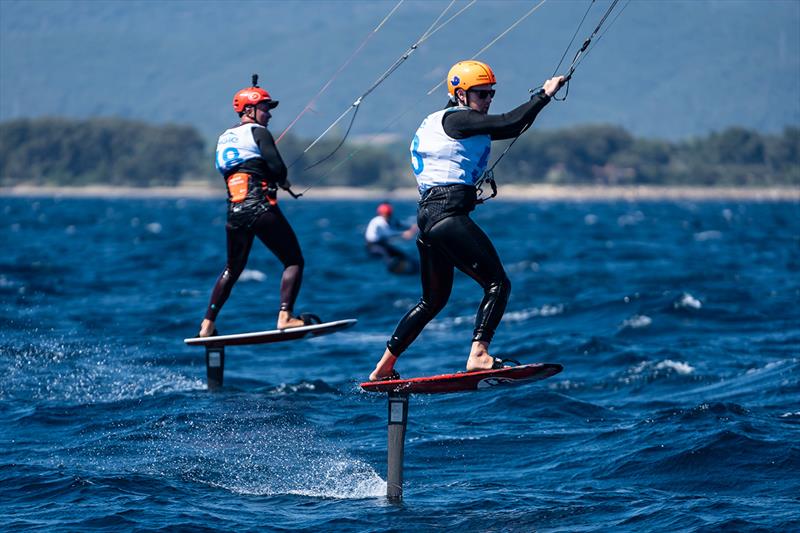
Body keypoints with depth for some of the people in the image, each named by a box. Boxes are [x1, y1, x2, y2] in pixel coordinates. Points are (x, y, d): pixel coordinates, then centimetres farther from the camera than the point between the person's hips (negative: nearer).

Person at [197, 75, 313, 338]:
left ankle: (207, 325, 19)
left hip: (234, 213, 7)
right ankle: (285, 317, -15)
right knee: (294, 261, 0)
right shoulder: (258, 131, -2)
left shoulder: (223, 138, 19)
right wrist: (283, 181, 10)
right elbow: (277, 167, -12)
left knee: (232, 269, 22)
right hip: (261, 208, -7)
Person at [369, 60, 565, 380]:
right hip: (448, 213, -11)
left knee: (433, 300, 20)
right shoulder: (456, 119, -5)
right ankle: (478, 355, -26)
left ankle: (383, 368, 23)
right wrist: (544, 95, -5)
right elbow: (510, 122, -15)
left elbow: (514, 129, 24)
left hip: (428, 215, 11)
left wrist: (540, 97, 14)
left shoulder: (468, 126, 23)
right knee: (498, 284, -13)